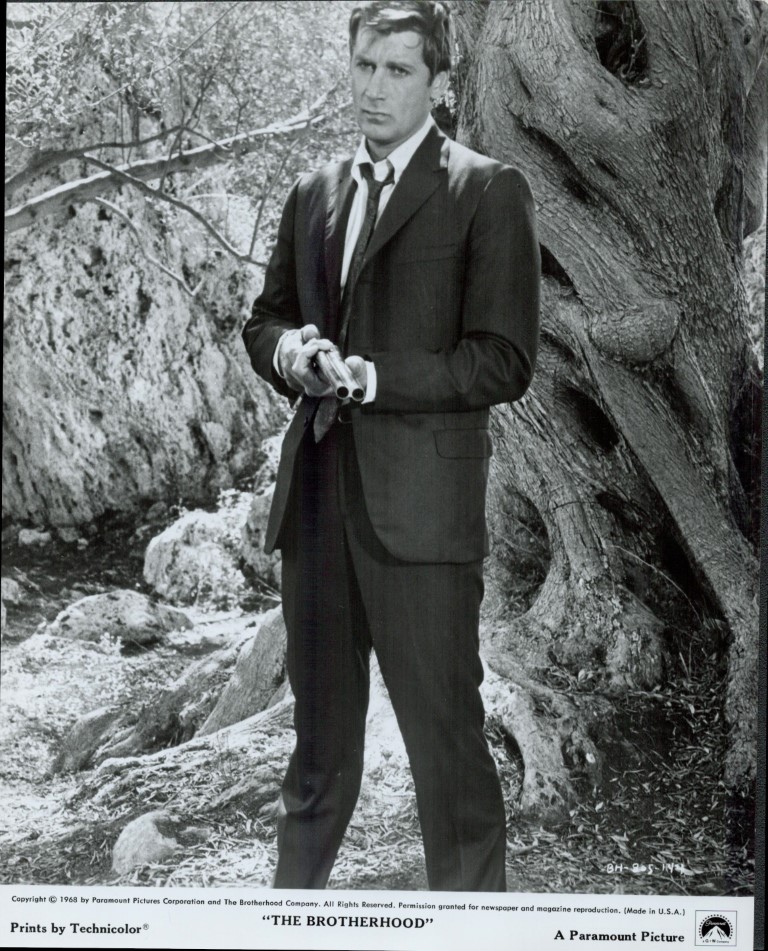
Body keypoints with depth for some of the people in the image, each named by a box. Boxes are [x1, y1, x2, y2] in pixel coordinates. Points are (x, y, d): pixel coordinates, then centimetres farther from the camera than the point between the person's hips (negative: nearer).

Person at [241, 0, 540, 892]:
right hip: (316, 492, 6)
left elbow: (504, 360, -7)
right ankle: (295, 888, 28)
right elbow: (263, 318, 21)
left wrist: (376, 377, -16)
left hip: (420, 504, -6)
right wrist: (289, 352, -2)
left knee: (445, 739, -3)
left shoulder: (487, 193, -2)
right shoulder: (313, 194, 16)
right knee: (319, 732, 16)